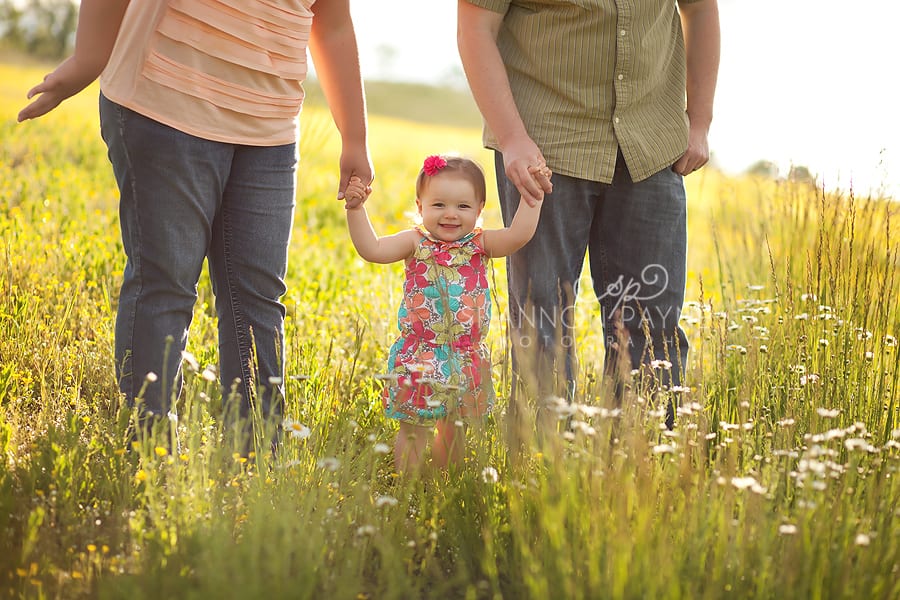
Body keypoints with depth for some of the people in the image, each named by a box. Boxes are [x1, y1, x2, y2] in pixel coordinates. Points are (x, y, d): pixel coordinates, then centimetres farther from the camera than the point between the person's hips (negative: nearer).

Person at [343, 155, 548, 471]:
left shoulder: (480, 244, 0)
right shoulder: (415, 243, -3)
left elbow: (518, 234, -14)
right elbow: (372, 249, -13)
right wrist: (356, 209, -20)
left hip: (466, 359, 2)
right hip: (419, 358, -2)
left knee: (453, 431, 16)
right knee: (414, 430, 4)